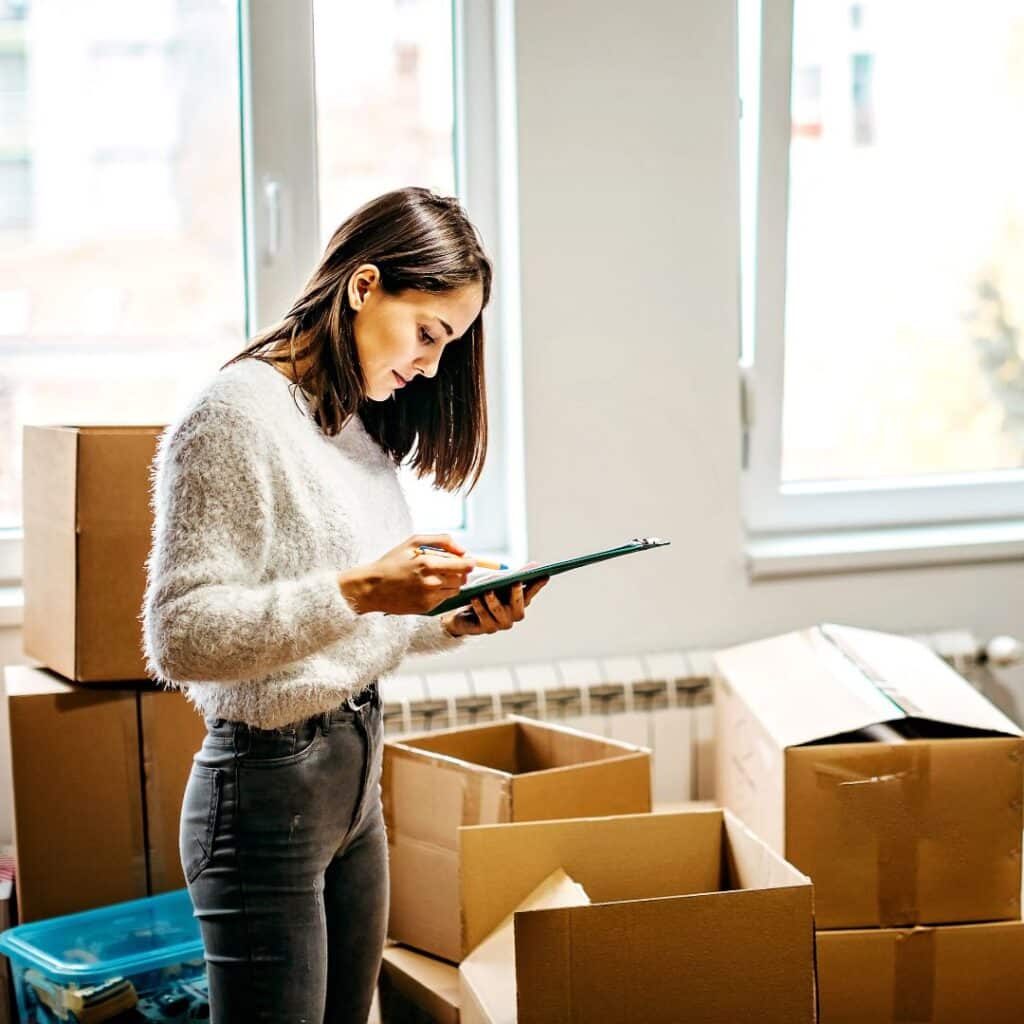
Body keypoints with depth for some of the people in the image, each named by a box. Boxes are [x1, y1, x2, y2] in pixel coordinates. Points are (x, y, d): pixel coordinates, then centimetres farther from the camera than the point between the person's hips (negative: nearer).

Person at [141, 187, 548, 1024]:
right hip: (267, 789, -9)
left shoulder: (360, 422, 11)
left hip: (355, 774, 9)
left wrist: (452, 621, 0)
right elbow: (181, 638, -21)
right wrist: (358, 591, -28)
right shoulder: (238, 413, -16)